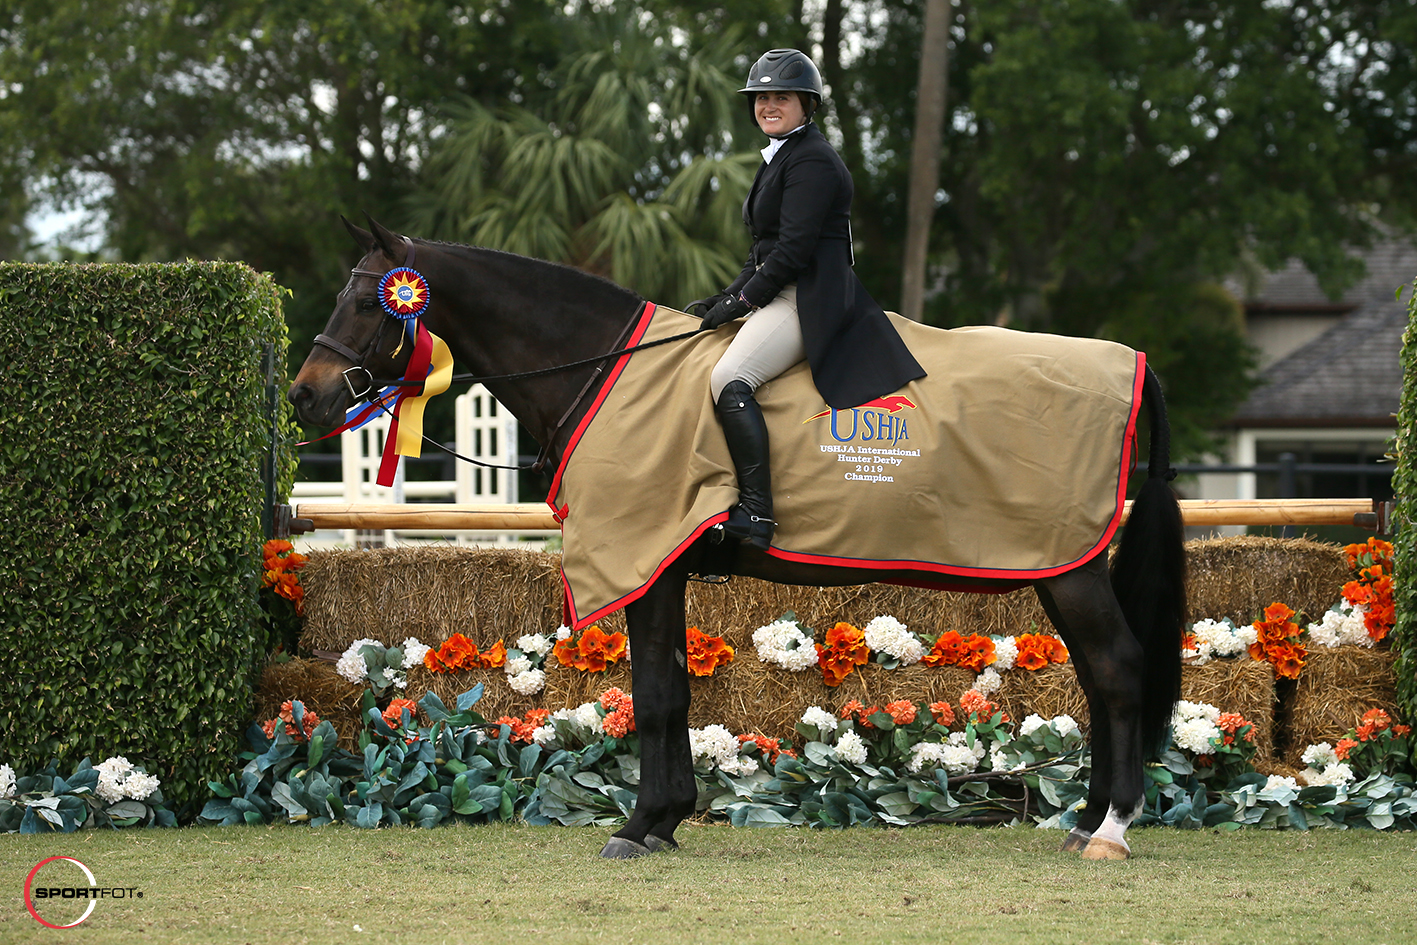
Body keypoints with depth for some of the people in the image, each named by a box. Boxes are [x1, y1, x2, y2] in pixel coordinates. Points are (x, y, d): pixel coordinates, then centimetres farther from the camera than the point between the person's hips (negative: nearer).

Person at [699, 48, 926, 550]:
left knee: (729, 379, -29)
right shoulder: (779, 158, 22)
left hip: (810, 298, -11)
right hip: (784, 296, 11)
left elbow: (794, 249, -18)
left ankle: (755, 515, -35)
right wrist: (729, 296, 11)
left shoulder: (811, 161, -11)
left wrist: (742, 300, -12)